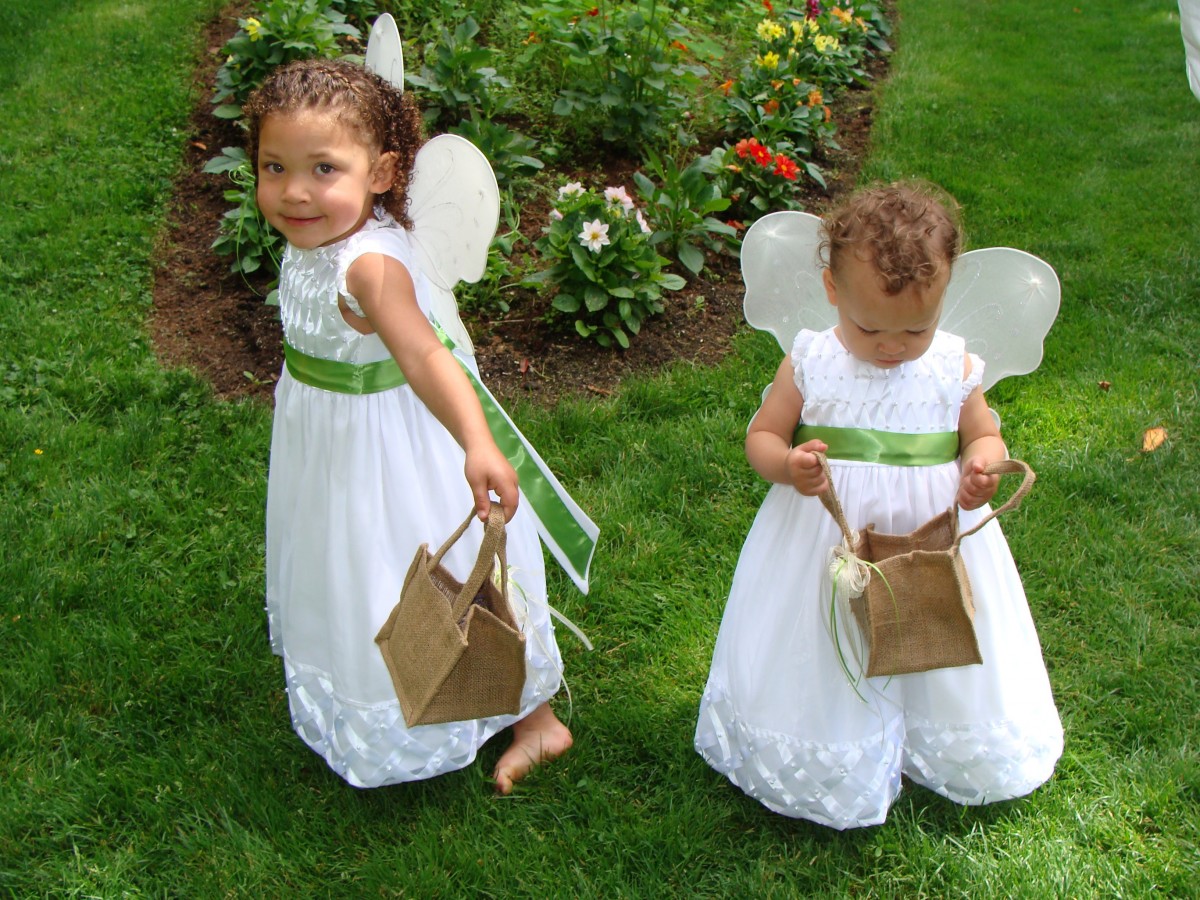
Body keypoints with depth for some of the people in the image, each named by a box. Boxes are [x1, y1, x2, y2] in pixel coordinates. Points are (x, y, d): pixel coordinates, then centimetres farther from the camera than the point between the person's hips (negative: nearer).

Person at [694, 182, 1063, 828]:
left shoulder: (953, 368, -7)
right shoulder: (810, 363, -10)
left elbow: (984, 437, 6)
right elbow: (761, 436, -3)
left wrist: (981, 469, -18)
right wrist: (787, 466, -25)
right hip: (825, 549, -1)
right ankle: (834, 757, 39)